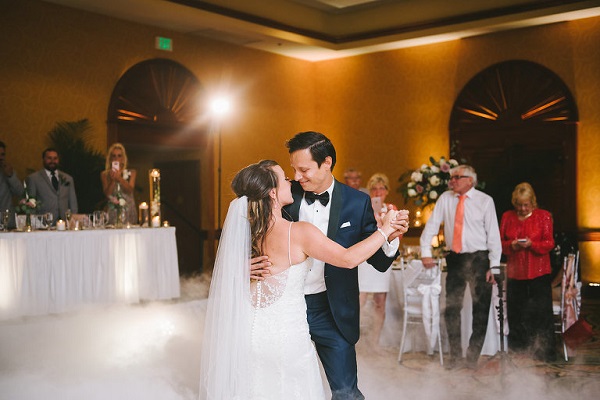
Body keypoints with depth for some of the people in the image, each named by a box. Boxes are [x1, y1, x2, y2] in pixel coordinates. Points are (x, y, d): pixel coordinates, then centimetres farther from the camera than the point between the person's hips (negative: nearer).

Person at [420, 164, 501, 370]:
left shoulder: (485, 201, -4)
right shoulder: (445, 199, 3)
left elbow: (493, 233, -5)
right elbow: (432, 225, 3)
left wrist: (494, 265, -9)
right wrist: (426, 252, -7)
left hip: (478, 259, -3)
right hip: (455, 259, 3)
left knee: (481, 309, 0)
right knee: (451, 307, 5)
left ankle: (473, 356, 12)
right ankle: (455, 356, 15)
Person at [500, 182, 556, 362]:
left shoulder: (543, 216, 2)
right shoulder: (507, 217, 9)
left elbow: (549, 243, 0)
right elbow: (500, 242, 10)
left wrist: (532, 244, -18)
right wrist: (511, 245, -11)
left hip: (539, 272, -2)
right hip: (515, 271, 2)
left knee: (542, 312, -3)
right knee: (515, 313, 4)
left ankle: (545, 352, 7)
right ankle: (517, 350, 16)